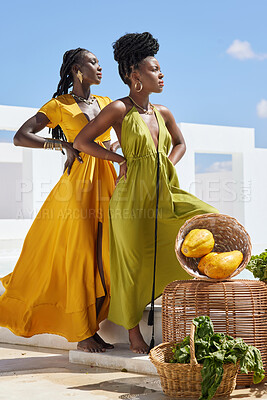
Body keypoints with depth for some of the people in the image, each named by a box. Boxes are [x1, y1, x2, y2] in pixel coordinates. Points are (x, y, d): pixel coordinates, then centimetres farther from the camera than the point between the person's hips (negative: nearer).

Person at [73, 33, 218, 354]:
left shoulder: (163, 113, 10)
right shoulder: (119, 109, -6)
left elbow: (179, 143, 29)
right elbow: (81, 141, -6)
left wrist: (168, 166, 10)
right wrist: (120, 159, -6)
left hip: (165, 193, 6)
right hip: (133, 197, -6)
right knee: (134, 264, 1)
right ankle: (134, 334, 15)